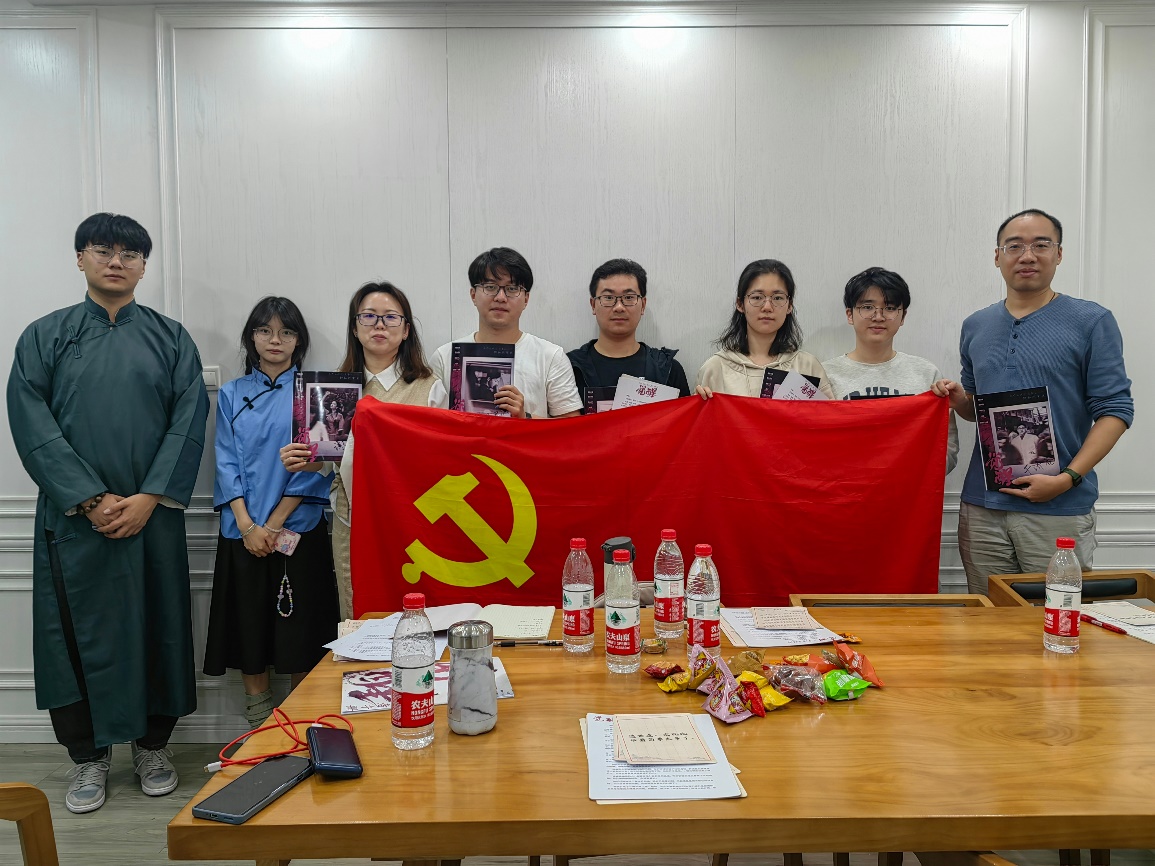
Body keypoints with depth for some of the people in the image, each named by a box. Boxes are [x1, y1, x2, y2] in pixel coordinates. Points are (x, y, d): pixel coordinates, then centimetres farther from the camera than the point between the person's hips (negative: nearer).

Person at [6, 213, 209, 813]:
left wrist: (149, 498, -12)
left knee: (156, 625, 6)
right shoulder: (45, 337, 7)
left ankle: (152, 743, 24)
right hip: (74, 517, 0)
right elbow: (33, 426, -3)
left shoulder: (171, 338, 8)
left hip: (153, 515, 0)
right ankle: (88, 755, 21)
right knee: (79, 630, 5)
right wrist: (90, 500, -13)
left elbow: (188, 423, -1)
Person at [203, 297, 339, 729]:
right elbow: (226, 463, 3)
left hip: (298, 529, -2)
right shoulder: (232, 394, 9)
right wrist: (247, 524, -10)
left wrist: (274, 524, -11)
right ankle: (258, 725, 21)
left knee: (300, 630, 1)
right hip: (242, 532, 3)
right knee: (248, 628, 7)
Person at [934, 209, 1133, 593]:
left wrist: (1067, 479, -16)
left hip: (1060, 509, -3)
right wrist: (958, 399, -2)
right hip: (982, 506, 4)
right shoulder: (975, 326, 12)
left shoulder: (1092, 322, -1)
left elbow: (1115, 410, -6)